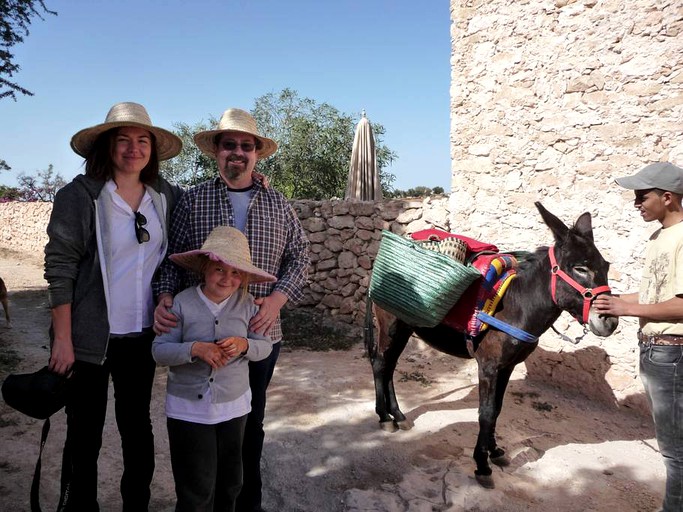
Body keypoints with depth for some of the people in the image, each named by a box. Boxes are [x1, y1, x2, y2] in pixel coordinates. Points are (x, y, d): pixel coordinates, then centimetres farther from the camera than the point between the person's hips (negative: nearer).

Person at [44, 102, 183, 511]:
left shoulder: (167, 197, 2)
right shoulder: (80, 195, -9)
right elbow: (59, 269, -10)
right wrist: (63, 339, -12)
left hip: (143, 337, 4)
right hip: (91, 338, -3)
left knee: (137, 425, 18)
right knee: (84, 434, 10)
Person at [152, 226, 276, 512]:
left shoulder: (247, 304, -6)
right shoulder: (183, 303, -13)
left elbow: (265, 346, -1)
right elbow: (159, 351, -11)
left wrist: (244, 345, -21)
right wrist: (195, 349, -26)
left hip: (234, 405, 3)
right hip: (188, 408, -3)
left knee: (230, 482, 20)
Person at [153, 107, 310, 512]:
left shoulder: (277, 204, 5)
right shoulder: (193, 200, 1)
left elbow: (299, 255, 5)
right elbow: (173, 258, 2)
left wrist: (278, 298, -9)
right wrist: (165, 297, -15)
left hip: (261, 333, 2)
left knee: (252, 421, 15)